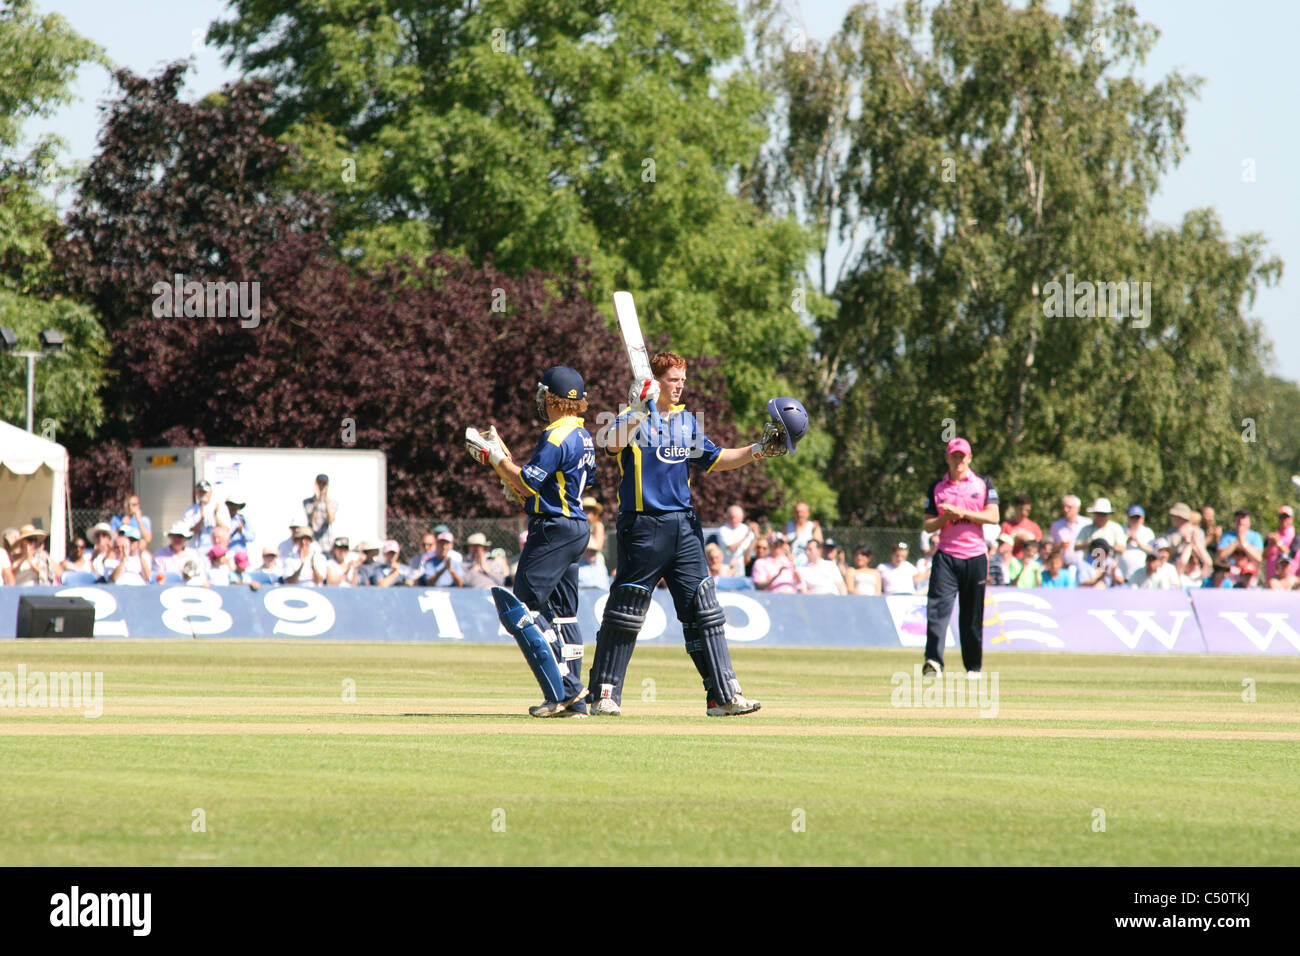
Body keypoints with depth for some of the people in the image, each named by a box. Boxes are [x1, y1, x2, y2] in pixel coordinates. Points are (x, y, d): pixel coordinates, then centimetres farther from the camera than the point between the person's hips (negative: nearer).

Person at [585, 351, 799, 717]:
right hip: (643, 527, -6)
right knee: (624, 614, -2)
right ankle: (604, 695, 6)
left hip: (684, 527, 6)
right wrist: (639, 412, -41)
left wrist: (759, 451, 13)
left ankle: (724, 696, 3)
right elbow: (613, 443, -26)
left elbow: (714, 460, 22)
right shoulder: (633, 418, -5)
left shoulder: (686, 421, 16)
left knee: (704, 611, 3)